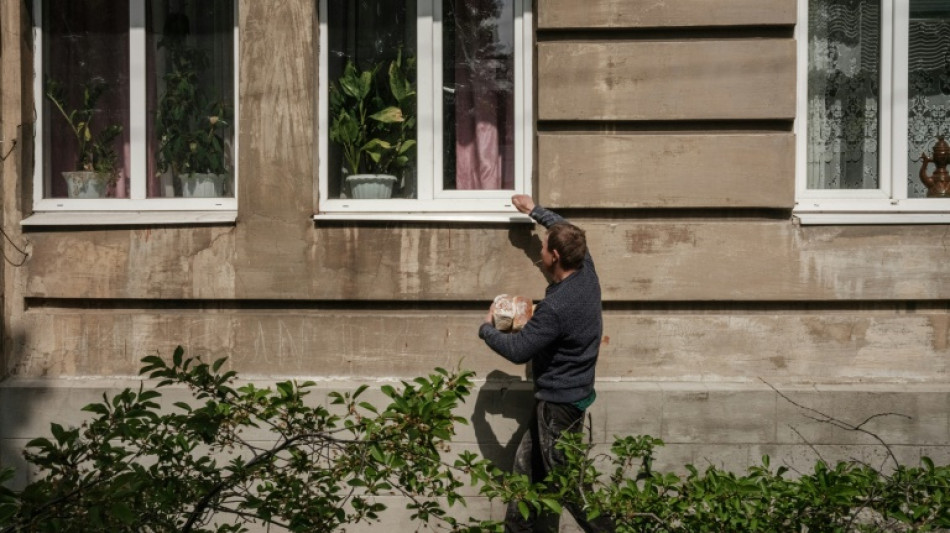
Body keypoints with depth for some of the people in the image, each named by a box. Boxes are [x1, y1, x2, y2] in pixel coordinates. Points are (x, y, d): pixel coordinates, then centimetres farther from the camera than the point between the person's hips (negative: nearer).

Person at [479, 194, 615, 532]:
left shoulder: (555, 307, -30)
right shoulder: (586, 271, -5)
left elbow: (518, 351, -21)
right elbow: (567, 232, 17)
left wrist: (486, 329, -3)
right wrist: (534, 210, 26)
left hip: (559, 403, -10)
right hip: (572, 393, 10)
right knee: (526, 465, 19)